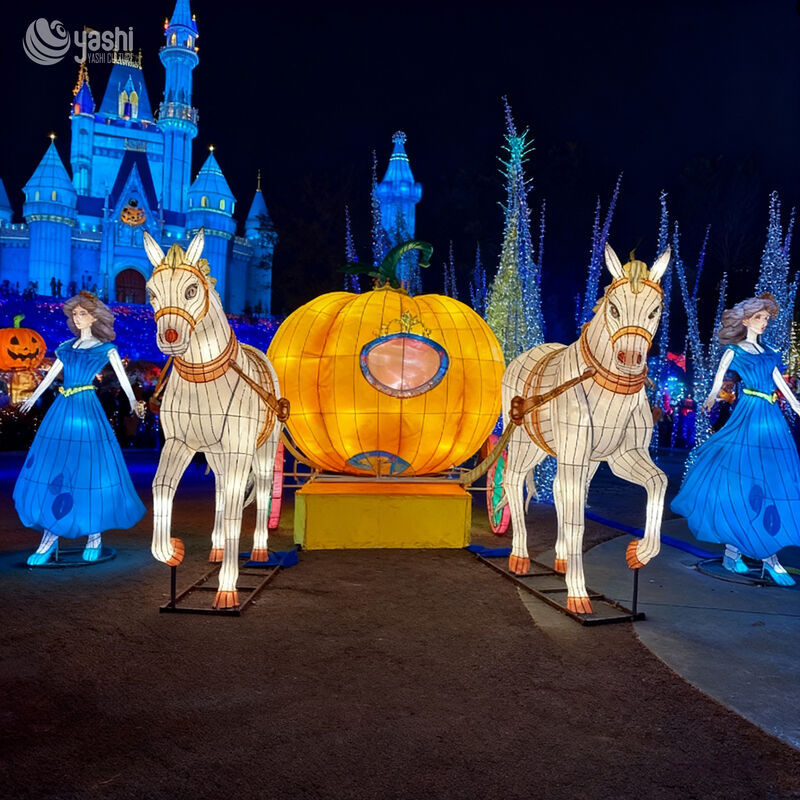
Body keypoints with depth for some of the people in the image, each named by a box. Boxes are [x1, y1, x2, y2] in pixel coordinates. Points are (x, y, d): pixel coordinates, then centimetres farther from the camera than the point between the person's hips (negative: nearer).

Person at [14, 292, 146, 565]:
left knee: (89, 470, -4)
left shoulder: (105, 348, 2)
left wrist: (133, 401, -21)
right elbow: (51, 374, 25)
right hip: (61, 409, 5)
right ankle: (49, 539, 7)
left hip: (87, 409, -5)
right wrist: (33, 398, 33)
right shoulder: (66, 347, 15)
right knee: (51, 469, 1)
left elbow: (122, 376, -6)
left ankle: (95, 536, 9)